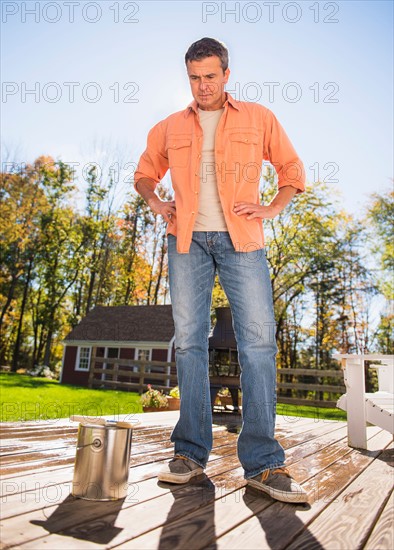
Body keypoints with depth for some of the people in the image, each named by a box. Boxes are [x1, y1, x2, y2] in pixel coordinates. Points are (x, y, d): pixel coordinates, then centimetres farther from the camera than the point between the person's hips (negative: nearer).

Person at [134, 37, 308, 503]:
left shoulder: (259, 119, 14)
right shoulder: (170, 128, 18)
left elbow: (292, 169, 18)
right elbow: (144, 173, 28)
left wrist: (272, 208, 1)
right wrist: (156, 203, 8)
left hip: (241, 240, -1)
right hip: (187, 241, 2)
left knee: (258, 341, -12)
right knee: (189, 342, -2)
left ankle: (263, 464, -5)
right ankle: (190, 452, 8)